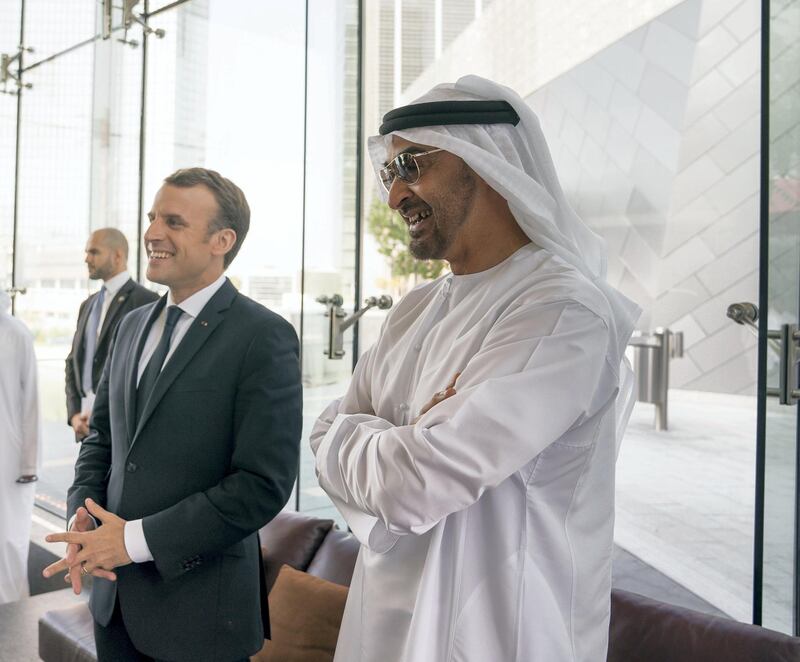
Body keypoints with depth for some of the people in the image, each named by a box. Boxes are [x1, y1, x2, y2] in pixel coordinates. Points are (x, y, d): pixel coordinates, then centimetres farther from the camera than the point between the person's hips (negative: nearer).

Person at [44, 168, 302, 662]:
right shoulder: (133, 325, 7)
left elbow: (265, 484, -20)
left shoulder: (264, 337, -16)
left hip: (199, 606, -6)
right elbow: (102, 436, 14)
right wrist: (82, 518, -4)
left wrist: (138, 538, -18)